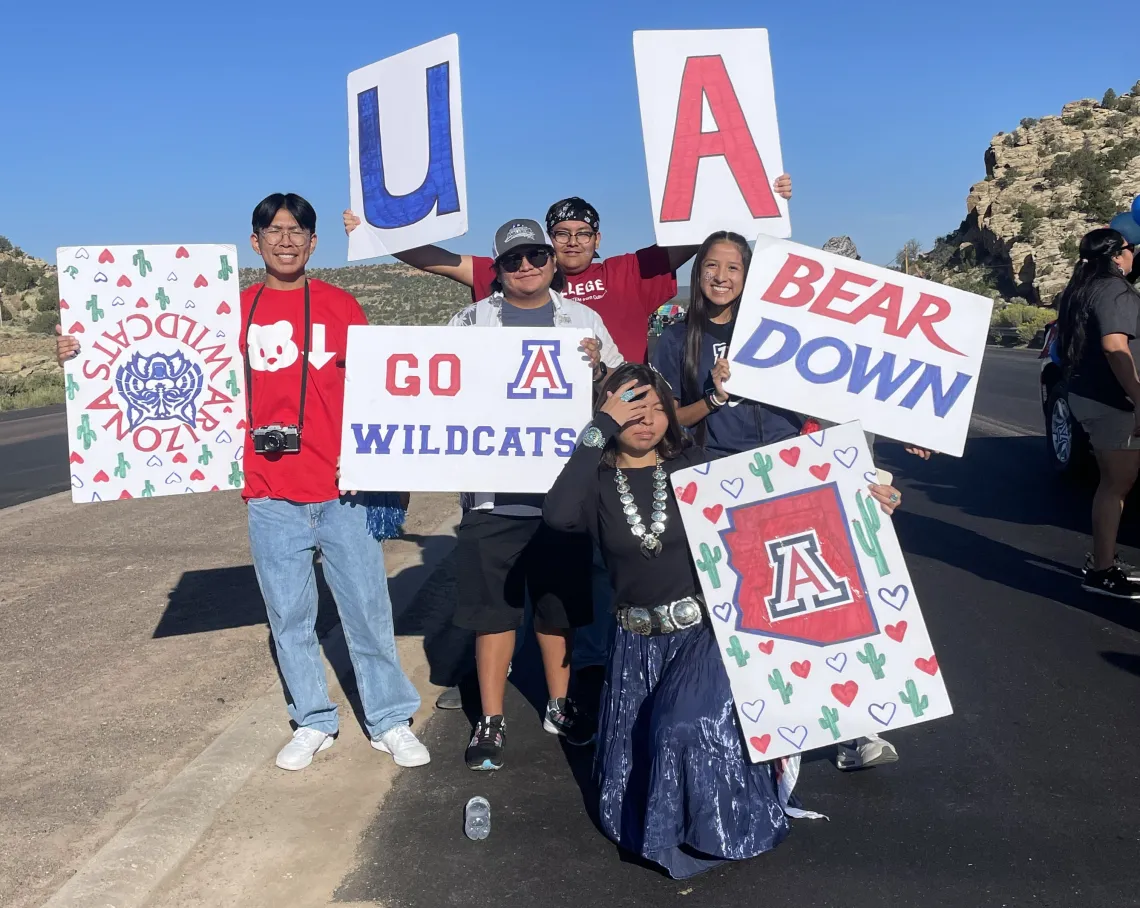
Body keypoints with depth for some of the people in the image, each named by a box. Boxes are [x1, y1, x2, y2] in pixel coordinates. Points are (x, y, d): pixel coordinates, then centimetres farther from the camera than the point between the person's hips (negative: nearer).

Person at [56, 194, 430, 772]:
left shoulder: (341, 307, 3)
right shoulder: (235, 310, 6)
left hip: (340, 489, -1)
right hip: (270, 493, 1)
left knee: (366, 606, 4)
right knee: (288, 615, 8)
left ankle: (389, 722, 18)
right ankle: (313, 723, 25)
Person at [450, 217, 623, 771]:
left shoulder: (583, 320, 9)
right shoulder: (471, 322, 8)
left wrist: (598, 366, -13)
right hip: (493, 490, -1)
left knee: (560, 603, 12)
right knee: (493, 606, 2)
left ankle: (559, 705, 29)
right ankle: (491, 721, 14)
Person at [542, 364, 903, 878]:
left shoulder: (694, 465, 0)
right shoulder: (597, 482, -4)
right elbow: (558, 516, -26)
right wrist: (601, 428, -22)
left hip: (706, 631, -2)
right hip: (639, 643, 2)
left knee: (687, 729, -22)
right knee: (638, 756, 7)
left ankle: (699, 835, 5)